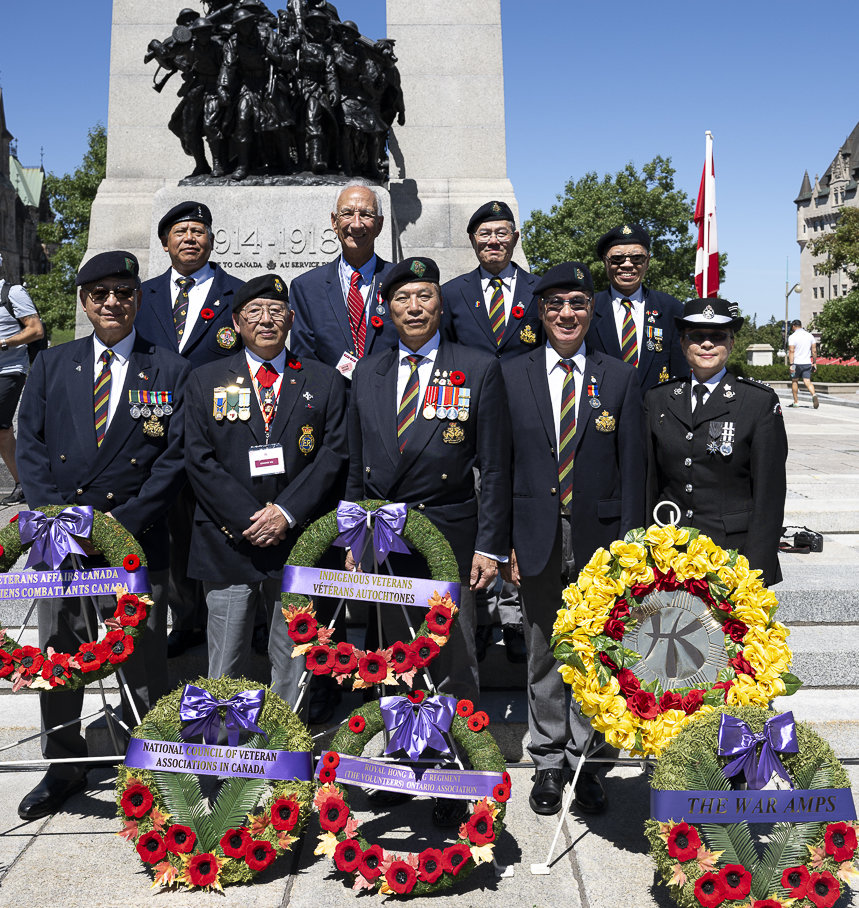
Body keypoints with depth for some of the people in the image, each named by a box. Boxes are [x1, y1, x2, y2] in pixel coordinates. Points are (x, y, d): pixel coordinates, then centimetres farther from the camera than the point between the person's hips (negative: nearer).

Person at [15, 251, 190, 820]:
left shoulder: (170, 372, 3)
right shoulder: (52, 365, 11)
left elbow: (175, 457, -4)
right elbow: (30, 443, 6)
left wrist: (122, 522, -12)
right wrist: (58, 516, -8)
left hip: (137, 538, -2)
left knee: (145, 661, 3)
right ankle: (64, 767, 29)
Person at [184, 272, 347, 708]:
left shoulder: (324, 381, 8)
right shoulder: (206, 380, 8)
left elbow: (333, 455, 0)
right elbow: (199, 459, 0)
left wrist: (286, 513, -12)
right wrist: (249, 519, -10)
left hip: (298, 543, 0)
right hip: (228, 545, 0)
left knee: (294, 663, 8)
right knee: (224, 668, 6)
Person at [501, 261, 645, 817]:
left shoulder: (620, 378, 4)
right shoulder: (513, 376, 4)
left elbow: (632, 466, 2)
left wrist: (627, 542, -4)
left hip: (598, 536, 0)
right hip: (537, 537, 0)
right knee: (543, 656, 11)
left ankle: (586, 760, 24)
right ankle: (549, 761, 25)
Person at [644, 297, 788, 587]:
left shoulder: (761, 401, -3)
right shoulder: (657, 399, 7)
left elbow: (769, 493, -5)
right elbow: (649, 483, 9)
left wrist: (756, 569, -10)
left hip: (734, 550, -2)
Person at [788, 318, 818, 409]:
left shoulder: (792, 337, -8)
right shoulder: (810, 335, 8)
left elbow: (791, 351, -16)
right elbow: (814, 351, 8)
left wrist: (791, 365, -19)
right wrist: (814, 363, 14)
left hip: (797, 363, -3)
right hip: (808, 363, 3)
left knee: (794, 381, 13)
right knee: (807, 381, 0)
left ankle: (796, 402, 18)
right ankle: (814, 395, -27)